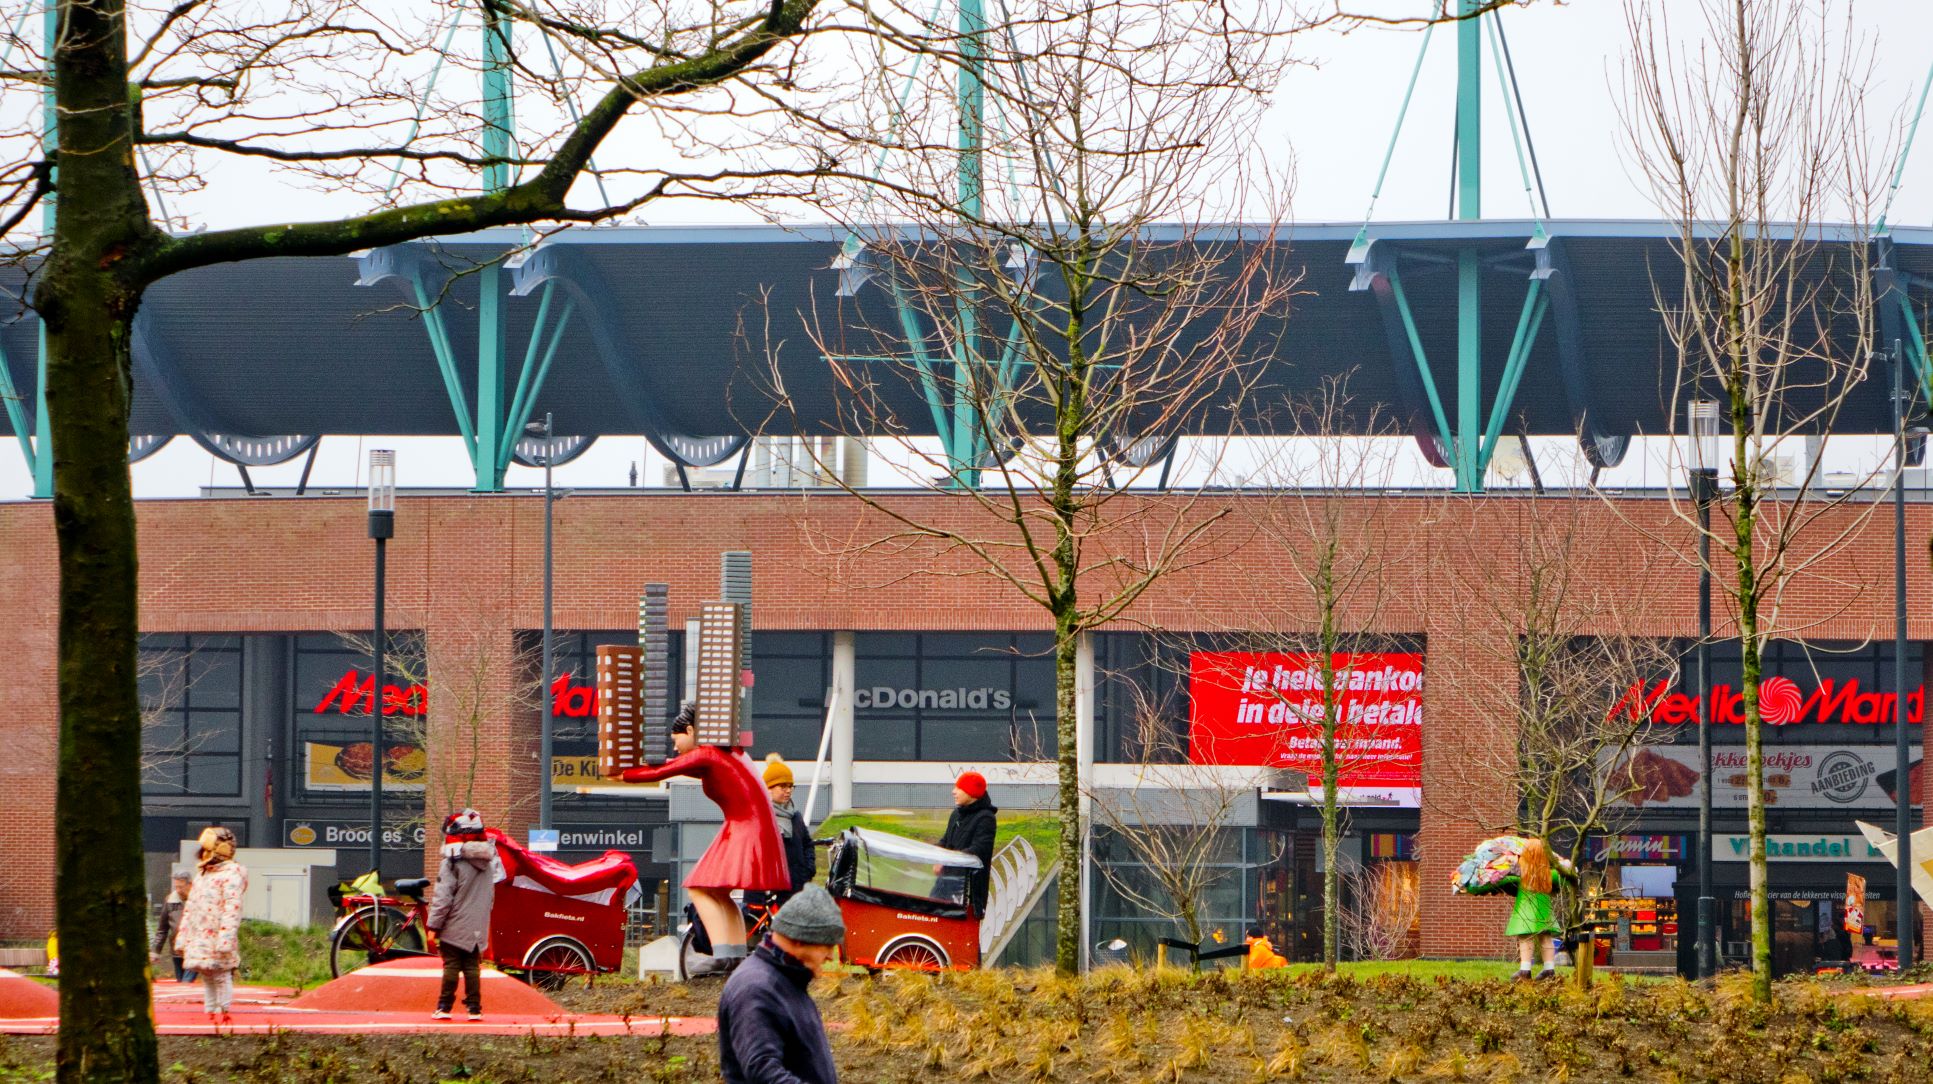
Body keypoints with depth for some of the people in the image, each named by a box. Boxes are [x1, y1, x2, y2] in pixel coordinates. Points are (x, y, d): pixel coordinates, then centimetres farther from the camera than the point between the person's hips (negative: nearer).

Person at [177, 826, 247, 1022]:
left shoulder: (231, 875, -8)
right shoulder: (201, 876, 21)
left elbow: (232, 910, -17)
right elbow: (190, 908, 25)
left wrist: (225, 939, -26)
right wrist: (182, 938, 21)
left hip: (217, 939, -9)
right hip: (199, 939, 9)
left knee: (221, 977, -7)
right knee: (206, 978, 9)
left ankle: (223, 1012, -5)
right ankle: (210, 1013, 13)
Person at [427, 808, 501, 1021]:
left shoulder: (453, 863, -12)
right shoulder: (488, 863, 10)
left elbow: (443, 898, -14)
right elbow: (490, 897, 20)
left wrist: (434, 925, -9)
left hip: (455, 927, -5)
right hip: (478, 929, 5)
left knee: (451, 965, -1)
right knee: (472, 967, 8)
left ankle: (444, 1007, 0)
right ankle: (475, 1008, 5)